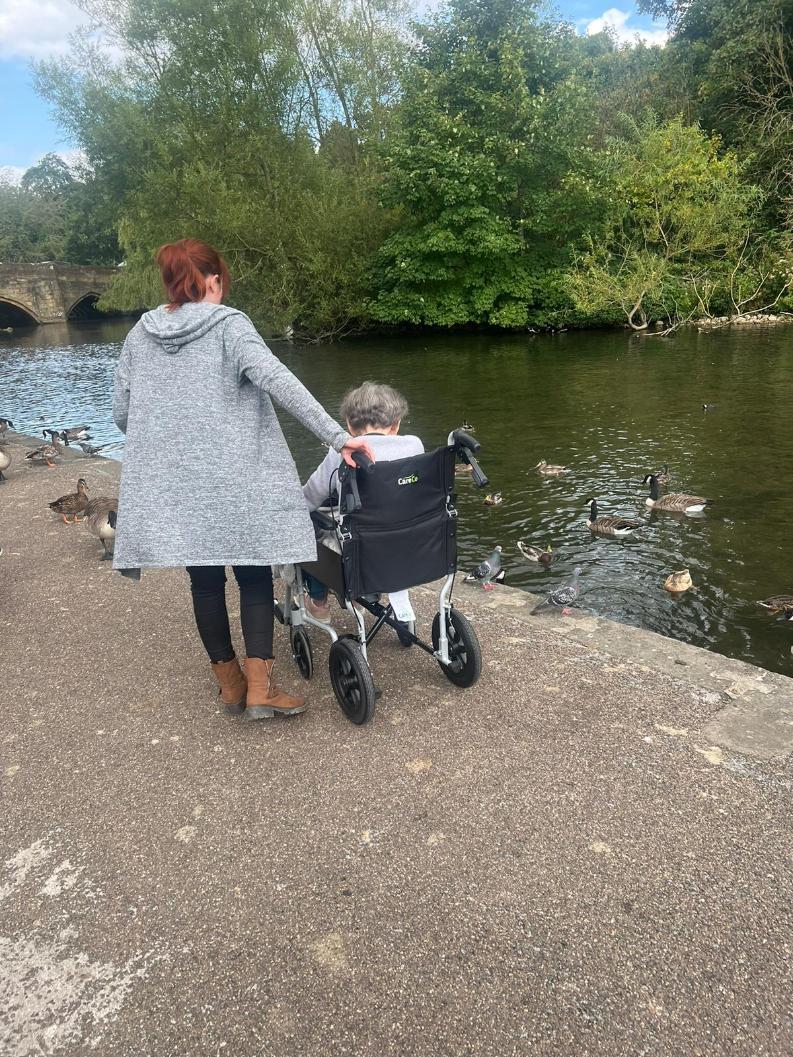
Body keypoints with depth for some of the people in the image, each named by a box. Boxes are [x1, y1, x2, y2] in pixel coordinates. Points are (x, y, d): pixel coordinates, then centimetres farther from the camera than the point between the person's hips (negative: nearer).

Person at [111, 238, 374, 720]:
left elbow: (122, 413, 9)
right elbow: (277, 380, -20)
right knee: (254, 577, 8)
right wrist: (338, 437, -23)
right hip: (234, 484, -4)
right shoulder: (228, 325, -6)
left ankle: (230, 681, 24)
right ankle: (259, 686, 2)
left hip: (171, 487, 4)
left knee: (205, 581, 13)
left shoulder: (139, 336, 8)